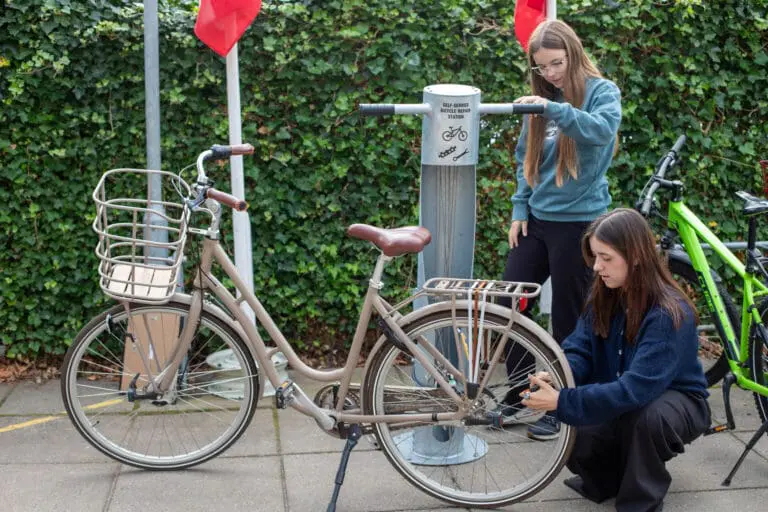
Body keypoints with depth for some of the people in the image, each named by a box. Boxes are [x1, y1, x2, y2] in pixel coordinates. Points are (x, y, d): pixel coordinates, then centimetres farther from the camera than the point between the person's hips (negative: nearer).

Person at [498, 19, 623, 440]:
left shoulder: (602, 91, -5)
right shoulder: (541, 99, 10)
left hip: (578, 221, -6)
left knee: (567, 318, 3)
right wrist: (519, 209, 6)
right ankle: (516, 395, 20)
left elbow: (603, 129, -27)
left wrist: (555, 110, -40)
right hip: (536, 219, 6)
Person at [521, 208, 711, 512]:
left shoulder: (669, 314, -31)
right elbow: (579, 350, -12)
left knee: (646, 416, -39)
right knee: (577, 446, -21)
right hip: (619, 399, 5)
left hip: (676, 400, -5)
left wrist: (561, 401, -42)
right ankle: (617, 475, 13)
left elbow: (636, 389, -39)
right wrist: (554, 377, -35)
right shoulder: (604, 296, -10)